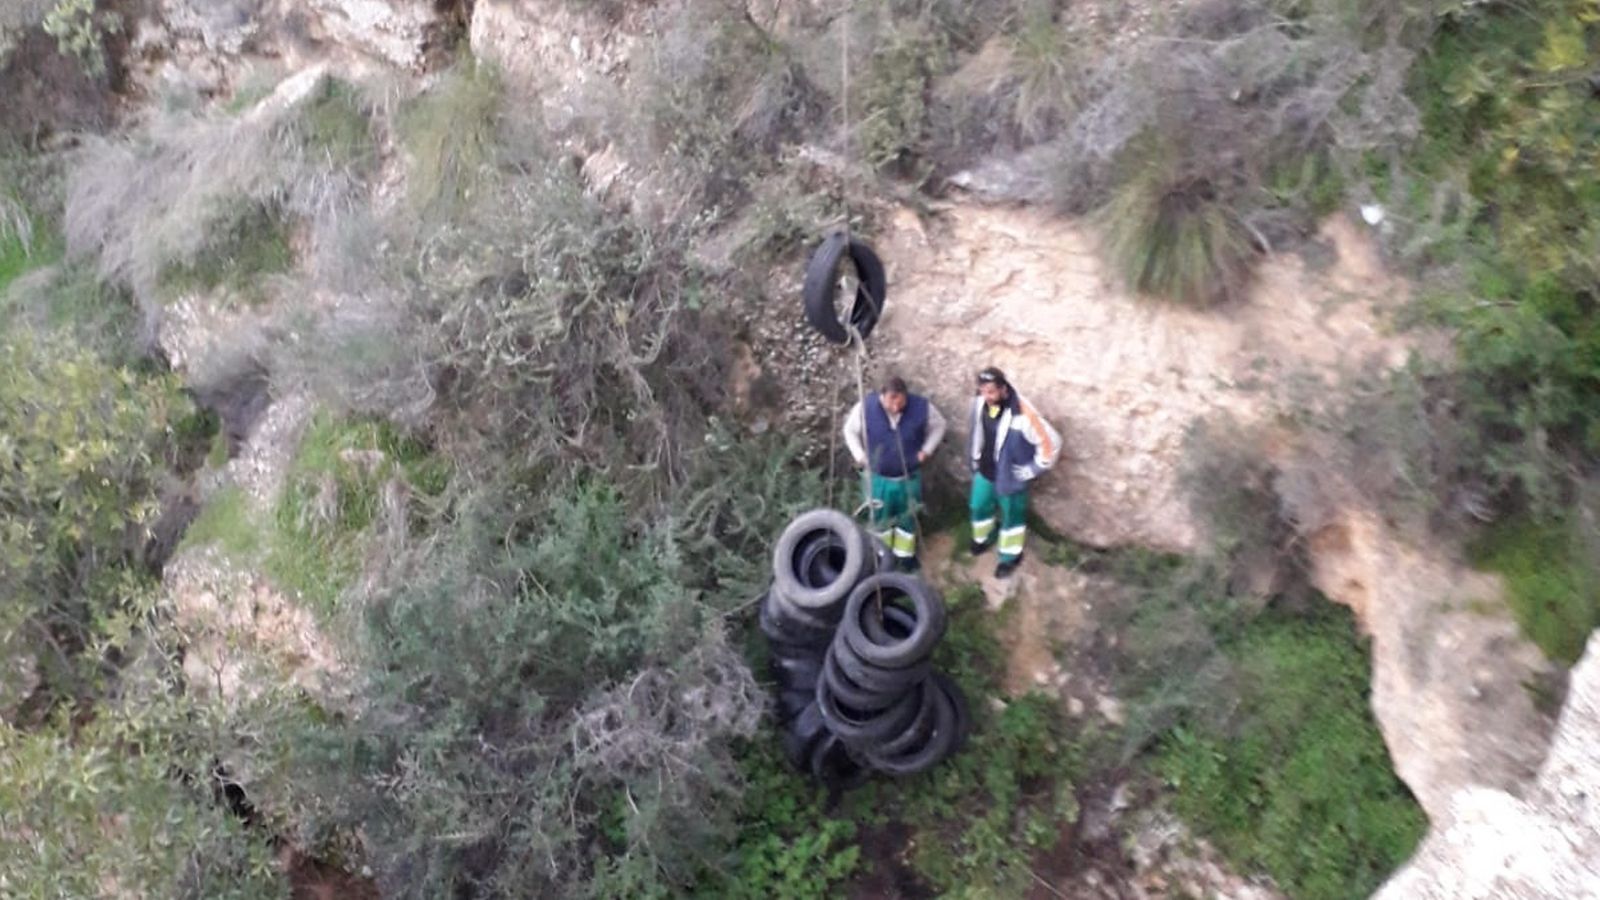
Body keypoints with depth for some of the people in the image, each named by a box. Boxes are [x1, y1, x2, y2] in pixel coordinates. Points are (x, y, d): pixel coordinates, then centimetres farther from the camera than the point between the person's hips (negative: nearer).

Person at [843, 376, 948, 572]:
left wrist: (926, 450, -7)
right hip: (878, 477, 0)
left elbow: (938, 426, 0)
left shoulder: (922, 407, -21)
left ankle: (905, 556, 40)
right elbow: (850, 431, -2)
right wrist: (860, 456, -9)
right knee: (881, 518, 17)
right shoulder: (865, 408, -22)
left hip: (909, 477, 0)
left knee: (907, 519, 18)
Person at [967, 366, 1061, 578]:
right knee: (979, 507, 25)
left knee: (1011, 516, 16)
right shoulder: (979, 403, -14)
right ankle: (983, 538, 55)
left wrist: (1033, 469, -16)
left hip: (1009, 477, -6)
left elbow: (1051, 441, -25)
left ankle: (1011, 556, 37)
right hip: (984, 471, 6)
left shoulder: (1021, 414, -34)